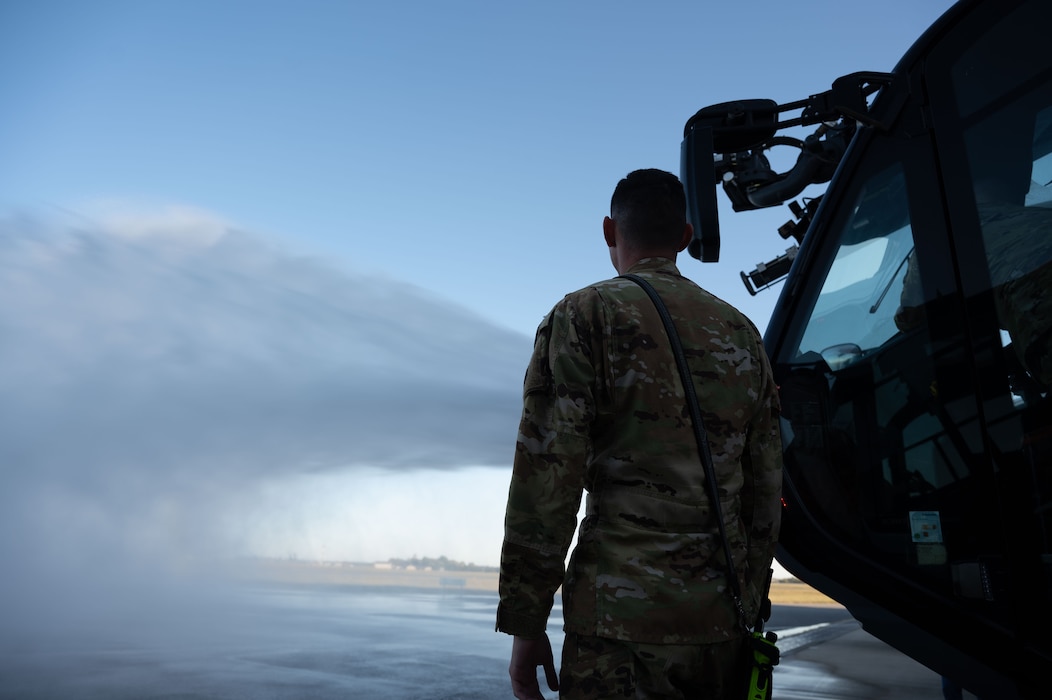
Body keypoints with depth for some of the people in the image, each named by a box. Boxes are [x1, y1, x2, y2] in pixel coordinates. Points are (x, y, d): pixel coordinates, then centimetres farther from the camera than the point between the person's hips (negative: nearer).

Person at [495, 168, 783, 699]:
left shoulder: (585, 315, -5)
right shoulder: (742, 332, 12)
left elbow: (547, 479, -12)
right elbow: (765, 490, 14)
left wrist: (525, 625, -5)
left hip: (624, 615, -5)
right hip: (722, 620, 6)